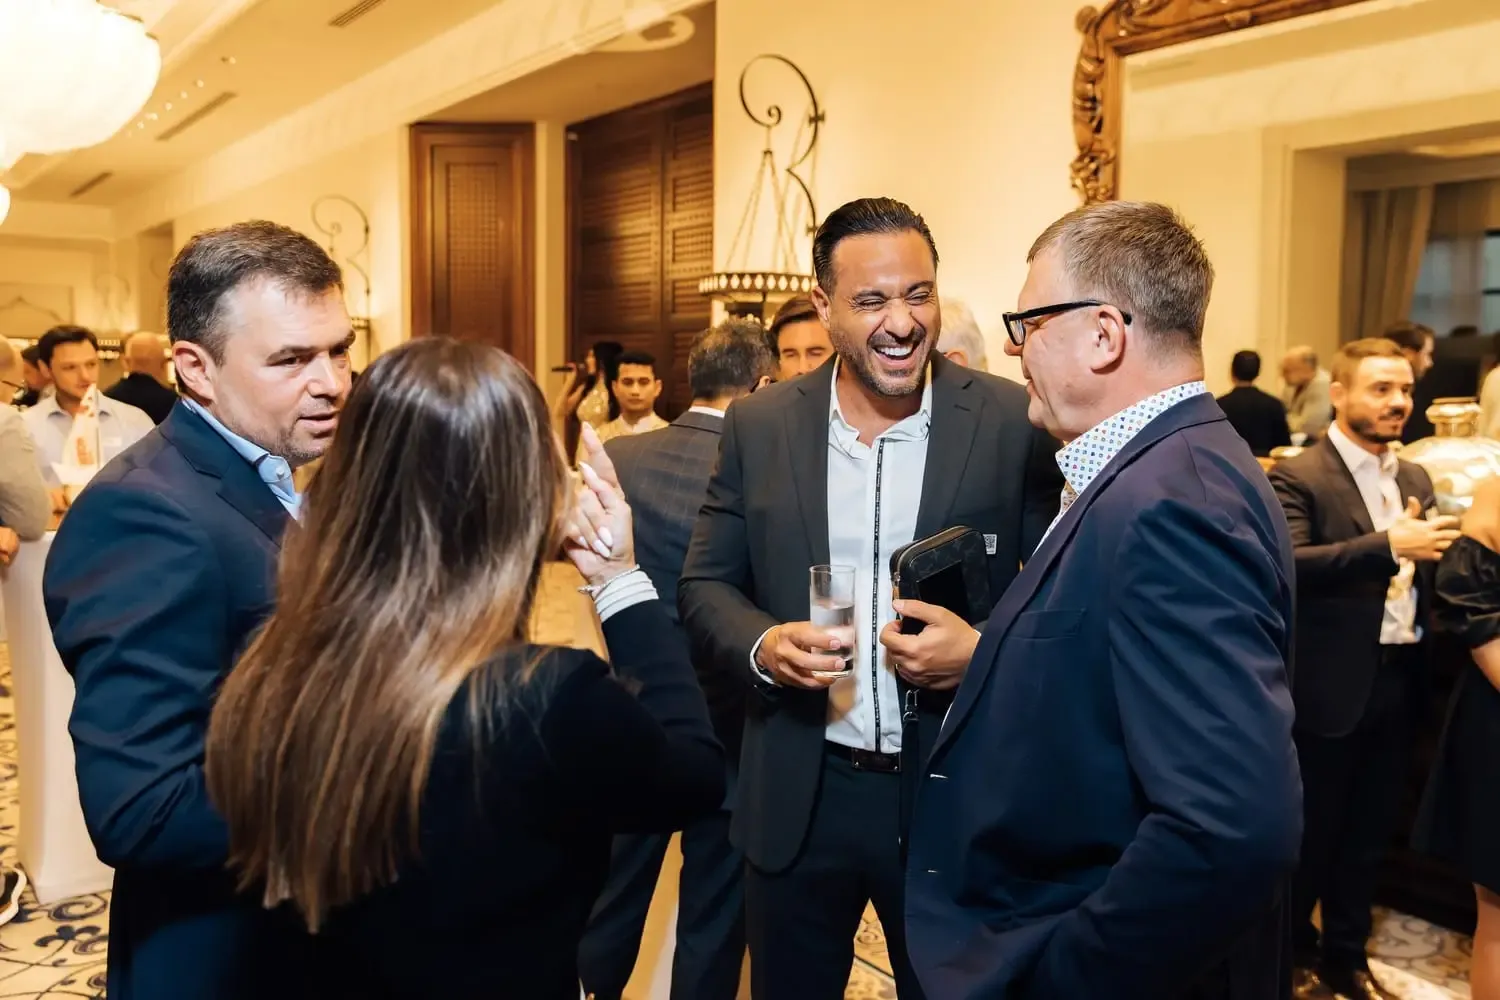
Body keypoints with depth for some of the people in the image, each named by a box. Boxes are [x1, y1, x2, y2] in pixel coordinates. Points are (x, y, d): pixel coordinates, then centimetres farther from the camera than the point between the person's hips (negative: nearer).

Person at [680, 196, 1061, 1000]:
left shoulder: (1015, 424, -8)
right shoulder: (758, 426, -1)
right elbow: (703, 587, 3)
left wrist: (981, 651, -23)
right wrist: (762, 645, -16)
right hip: (796, 800, 2)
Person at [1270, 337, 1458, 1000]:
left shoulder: (1415, 480, 11)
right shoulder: (1298, 478, -12)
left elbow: (1424, 573, 13)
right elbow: (1286, 566, -26)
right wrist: (1389, 544, -31)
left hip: (1398, 679, 7)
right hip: (1332, 684, -7)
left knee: (1370, 828, 18)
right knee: (1312, 829, 10)